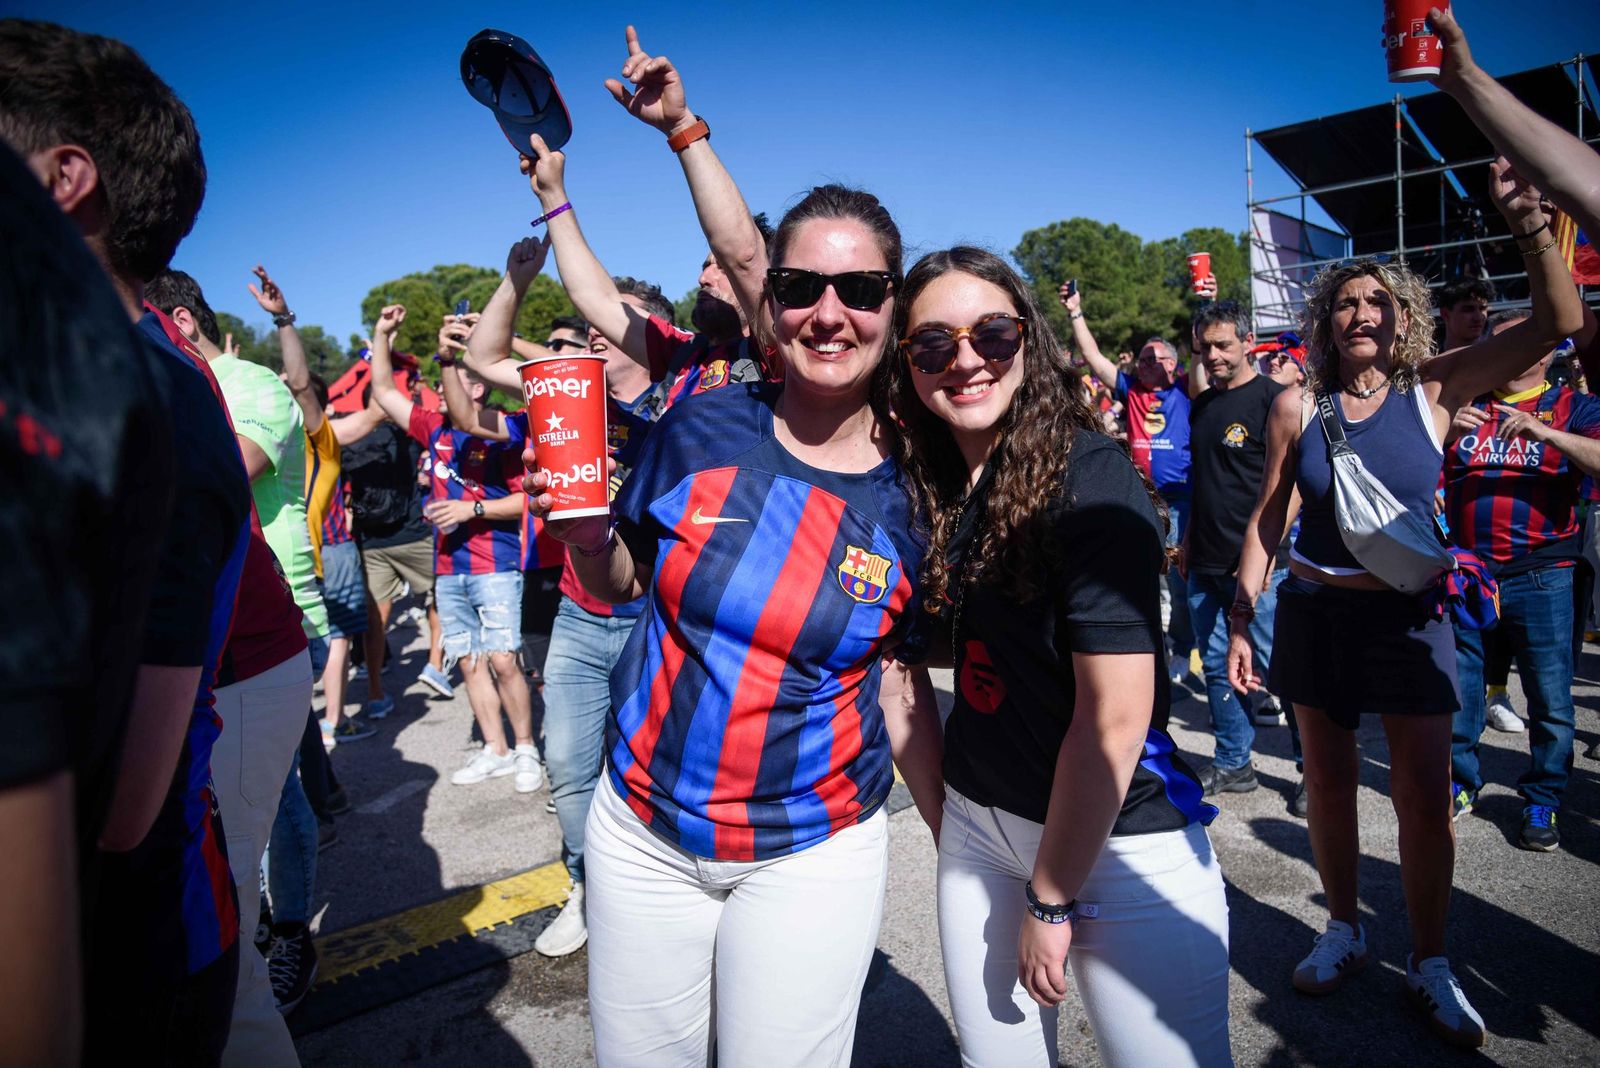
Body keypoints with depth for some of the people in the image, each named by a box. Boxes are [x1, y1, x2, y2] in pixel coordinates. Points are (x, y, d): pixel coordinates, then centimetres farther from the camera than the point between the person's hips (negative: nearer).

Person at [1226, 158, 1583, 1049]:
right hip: (1316, 616, 1)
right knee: (1329, 784, 12)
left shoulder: (1433, 391, -2)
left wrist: (1530, 224, -24)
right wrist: (1241, 621, -2)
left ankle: (1431, 965, 23)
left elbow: (1560, 322, -11)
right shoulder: (1298, 408, -2)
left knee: (1426, 797, 4)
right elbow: (1266, 520, 1)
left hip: (1407, 618, 0)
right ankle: (1345, 933, 32)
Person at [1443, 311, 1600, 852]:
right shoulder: (1462, 405, 12)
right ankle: (1460, 783, 25)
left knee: (1550, 699, 3)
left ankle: (1543, 801, 19)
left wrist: (1543, 431, -23)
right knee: (1455, 690, 9)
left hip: (1540, 577, -2)